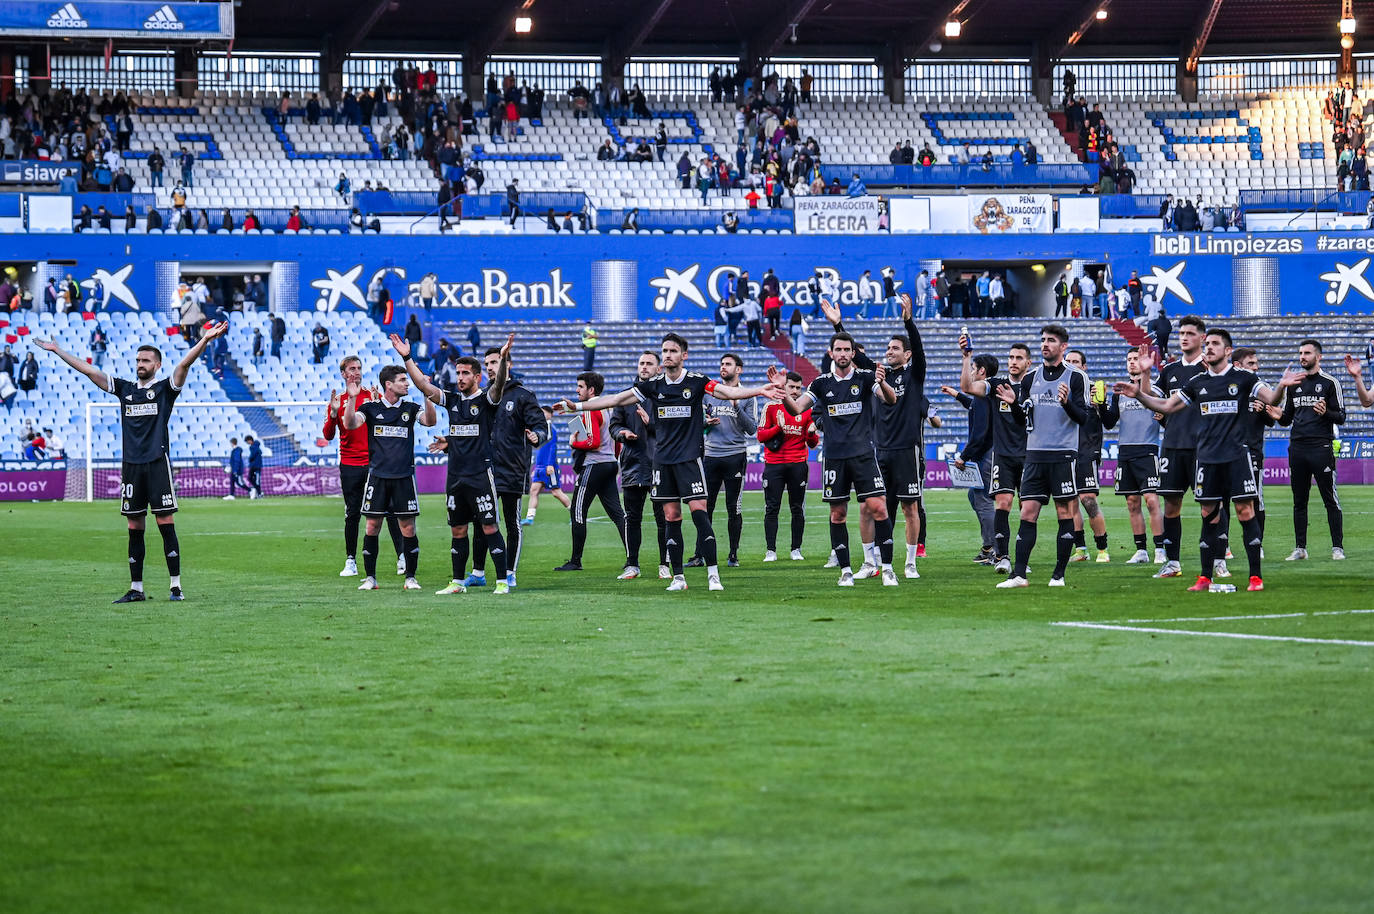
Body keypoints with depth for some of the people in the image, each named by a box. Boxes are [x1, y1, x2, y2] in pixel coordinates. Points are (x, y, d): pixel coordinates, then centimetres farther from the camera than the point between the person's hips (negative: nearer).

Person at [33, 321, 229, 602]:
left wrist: (205, 340, -25)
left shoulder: (165, 388, 4)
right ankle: (136, 588, 9)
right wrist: (57, 351, 19)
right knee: (135, 529, 6)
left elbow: (184, 364, -11)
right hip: (130, 464, 4)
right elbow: (88, 370, 18)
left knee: (166, 524, -6)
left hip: (158, 463, -4)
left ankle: (175, 586, -5)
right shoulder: (125, 389, 15)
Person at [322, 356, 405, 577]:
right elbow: (328, 435, 3)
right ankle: (350, 561, 9)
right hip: (350, 466, 1)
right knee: (352, 515, 1)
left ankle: (402, 558, -3)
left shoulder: (373, 396, 6)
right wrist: (334, 413, -12)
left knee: (390, 510, -5)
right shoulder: (338, 401, 8)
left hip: (376, 463, -1)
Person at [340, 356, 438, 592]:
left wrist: (428, 397, -24)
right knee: (372, 526, 0)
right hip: (377, 475, -1)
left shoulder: (410, 408, 7)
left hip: (404, 477, 1)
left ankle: (410, 577, 8)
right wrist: (352, 398, -21)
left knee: (408, 528, -1)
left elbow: (430, 421, -10)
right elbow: (350, 424, -10)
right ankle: (370, 578, 9)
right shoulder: (371, 408, 4)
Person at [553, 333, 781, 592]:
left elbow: (729, 392, -12)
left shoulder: (696, 381, -2)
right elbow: (615, 399, 8)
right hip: (662, 460, 4)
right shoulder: (653, 385, 7)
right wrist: (577, 406, 6)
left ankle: (713, 574, -11)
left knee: (698, 511, -12)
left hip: (689, 458, -3)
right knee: (671, 517, 4)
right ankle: (678, 577, 9)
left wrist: (759, 391, -29)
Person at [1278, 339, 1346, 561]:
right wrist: (1277, 416, -1)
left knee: (1330, 499, -4)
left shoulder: (1330, 383, 1)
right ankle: (1300, 549, 11)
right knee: (1299, 501, 6)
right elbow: (1287, 419, 21)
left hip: (1321, 448, -5)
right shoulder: (1294, 384, 16)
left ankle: (1338, 547, -1)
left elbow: (1341, 417, -1)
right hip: (1297, 447, 5)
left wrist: (1326, 412, -21)